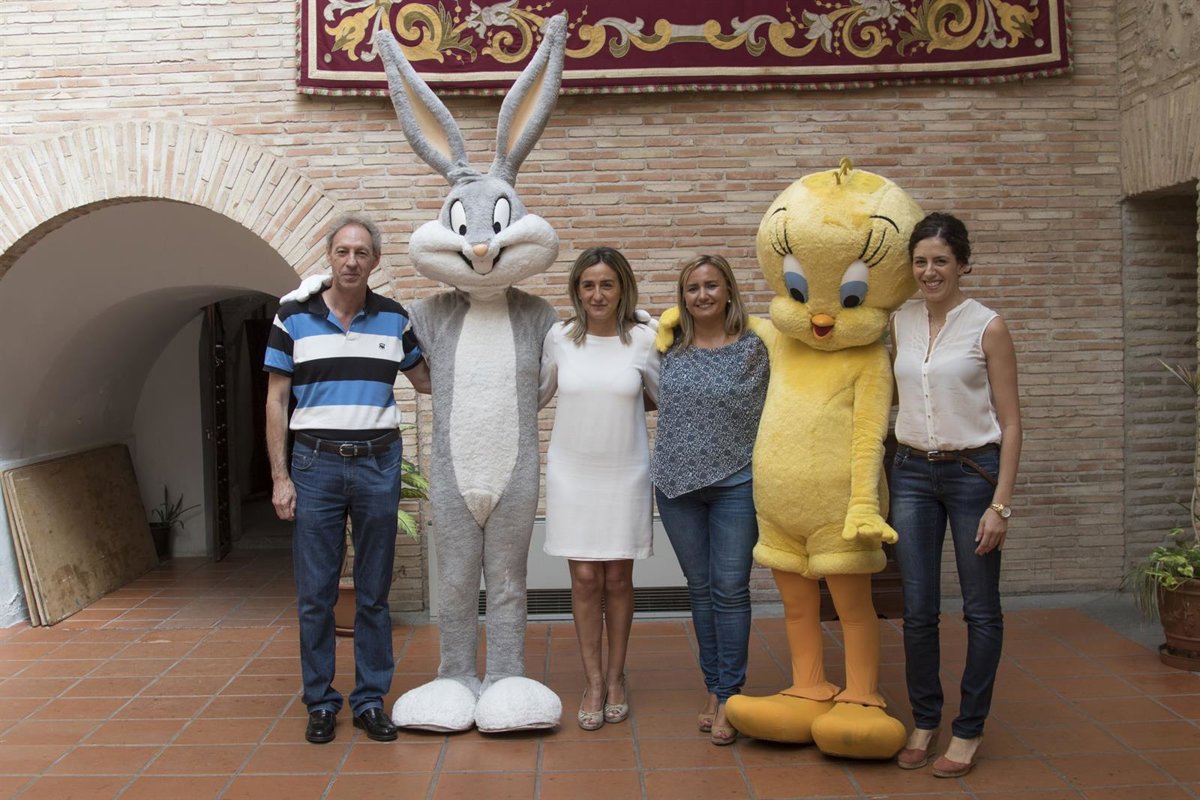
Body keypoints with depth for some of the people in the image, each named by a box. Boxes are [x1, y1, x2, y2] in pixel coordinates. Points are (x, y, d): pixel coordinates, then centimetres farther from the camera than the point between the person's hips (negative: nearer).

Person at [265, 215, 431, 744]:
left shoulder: (393, 318, 6)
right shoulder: (294, 318, 1)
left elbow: (426, 380, 18)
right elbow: (276, 401, 2)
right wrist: (280, 477, -4)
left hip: (378, 463, 1)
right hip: (316, 463, -1)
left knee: (374, 593, 7)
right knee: (315, 594, 4)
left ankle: (371, 700, 18)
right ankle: (320, 702, 17)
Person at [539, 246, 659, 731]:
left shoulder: (644, 340, -3)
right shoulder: (559, 338, 0)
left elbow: (666, 397, 12)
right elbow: (536, 394, 15)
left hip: (625, 473, 0)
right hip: (570, 473, 1)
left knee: (618, 579, 7)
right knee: (585, 579, 2)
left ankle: (616, 677, 24)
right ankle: (593, 681, 15)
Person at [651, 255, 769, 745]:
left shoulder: (754, 350, -2)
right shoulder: (670, 350, 7)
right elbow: (654, 400, 22)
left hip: (735, 484, -3)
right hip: (677, 484, 3)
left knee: (730, 589, -2)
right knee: (700, 589, 11)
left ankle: (728, 696, 8)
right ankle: (713, 689, 22)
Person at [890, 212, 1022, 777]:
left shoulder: (987, 327, -6)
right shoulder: (899, 323, 5)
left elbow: (1010, 423, -5)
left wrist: (1000, 503, -11)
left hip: (973, 473, -3)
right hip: (912, 474, 3)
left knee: (980, 609, 7)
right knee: (917, 609, 7)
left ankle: (968, 731, 22)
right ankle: (924, 722, 25)